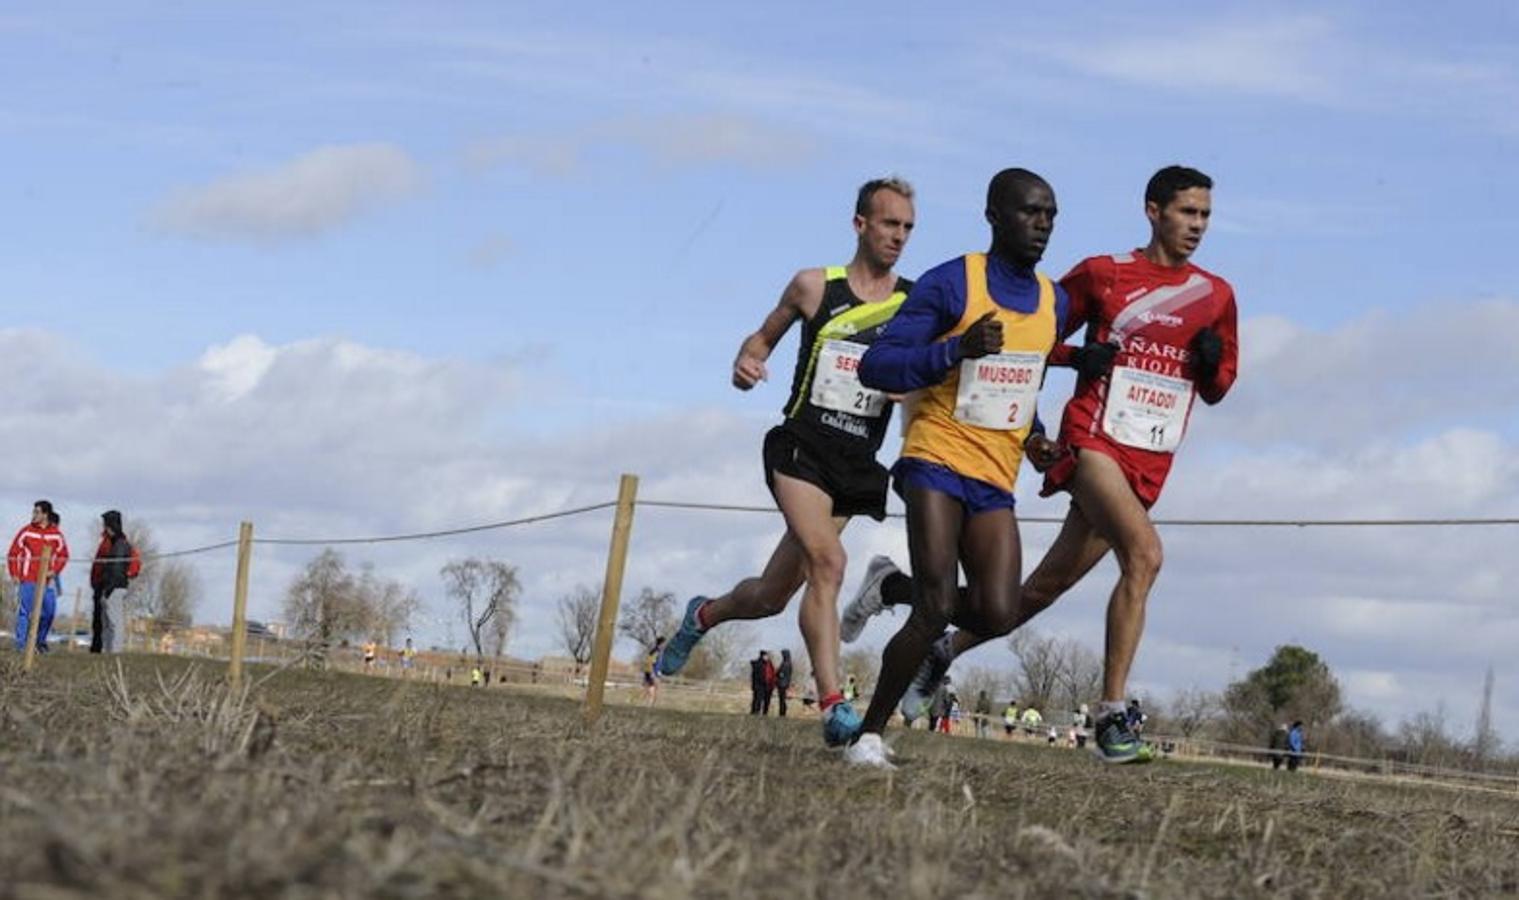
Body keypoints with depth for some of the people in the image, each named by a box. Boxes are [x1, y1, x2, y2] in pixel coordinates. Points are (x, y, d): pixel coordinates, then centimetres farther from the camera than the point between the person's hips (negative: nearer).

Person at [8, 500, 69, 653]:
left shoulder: (56, 534, 5)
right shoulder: (26, 532, -1)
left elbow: (63, 555, 13)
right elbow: (13, 553, 2)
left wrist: (54, 571, -2)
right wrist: (14, 574, -5)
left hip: (47, 581, 3)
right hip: (27, 580, -3)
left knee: (49, 612, 6)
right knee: (24, 611, -7)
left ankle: (41, 641, 25)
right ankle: (21, 645, -5)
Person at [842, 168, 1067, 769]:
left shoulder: (1054, 302, 12)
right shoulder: (950, 284, -6)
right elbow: (875, 365, -10)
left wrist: (1036, 437, 13)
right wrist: (958, 350, -24)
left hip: (996, 479, 6)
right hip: (938, 462, -5)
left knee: (997, 616, -10)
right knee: (937, 607, -16)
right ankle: (871, 733, -1)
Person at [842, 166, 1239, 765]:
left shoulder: (1216, 296, 13)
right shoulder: (1102, 274, 4)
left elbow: (1217, 390, 20)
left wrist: (1213, 361, -2)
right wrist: (1079, 356, -8)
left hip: (1149, 464, 5)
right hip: (1093, 440, -5)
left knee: (1045, 588, 7)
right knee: (1144, 552, -28)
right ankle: (1112, 718, -27)